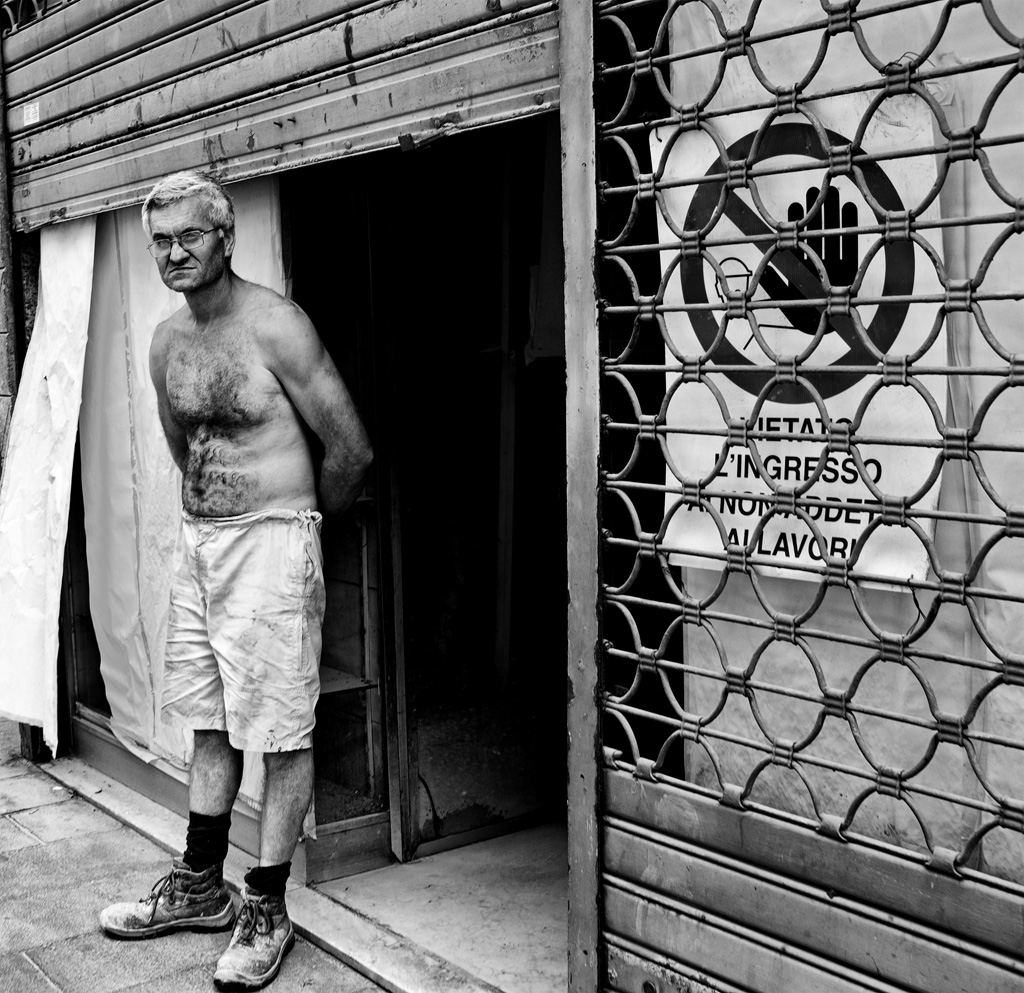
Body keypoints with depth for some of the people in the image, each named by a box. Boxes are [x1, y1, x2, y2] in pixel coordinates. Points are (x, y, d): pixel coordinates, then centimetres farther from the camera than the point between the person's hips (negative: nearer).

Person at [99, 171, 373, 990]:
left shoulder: (275, 326, -14)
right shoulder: (167, 341, 8)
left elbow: (352, 450, -12)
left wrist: (299, 519, 3)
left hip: (271, 545, -7)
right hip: (197, 542, 8)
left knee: (281, 734, 1)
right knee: (209, 724, 16)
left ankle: (268, 910, 12)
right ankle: (201, 886, 30)